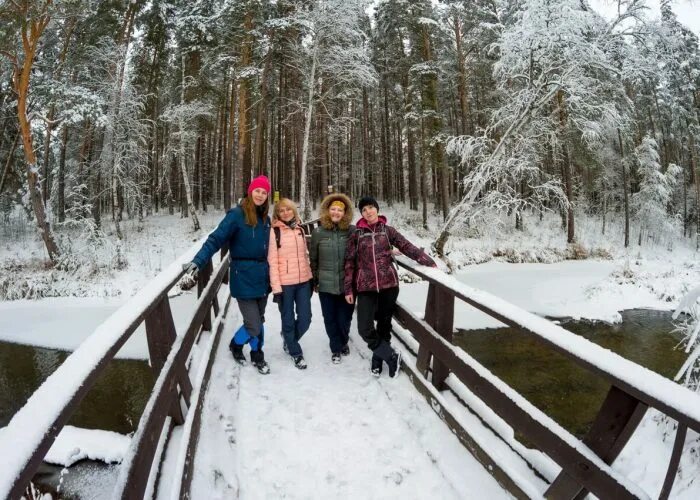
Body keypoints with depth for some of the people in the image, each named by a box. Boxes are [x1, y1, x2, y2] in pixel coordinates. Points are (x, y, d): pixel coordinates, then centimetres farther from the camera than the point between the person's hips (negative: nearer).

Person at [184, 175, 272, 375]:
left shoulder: (265, 219, 8)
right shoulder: (237, 214, -12)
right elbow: (216, 239, -19)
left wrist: (270, 275, 15)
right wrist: (198, 261, -30)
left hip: (262, 277, 6)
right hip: (244, 278, -6)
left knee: (259, 321, 16)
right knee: (253, 326, -4)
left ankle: (257, 356, 35)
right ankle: (236, 345, 28)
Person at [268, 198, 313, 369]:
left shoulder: (300, 229, 10)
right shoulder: (274, 231, -7)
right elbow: (272, 261, -10)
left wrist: (311, 277, 14)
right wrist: (276, 287, -14)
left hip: (304, 281, 5)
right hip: (285, 283, -4)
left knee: (305, 319, 6)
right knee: (288, 320, 6)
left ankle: (289, 338, 36)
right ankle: (296, 352, 27)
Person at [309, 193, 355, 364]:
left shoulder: (352, 231, -3)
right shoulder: (318, 232, 0)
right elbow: (313, 258, 7)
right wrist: (314, 280, 9)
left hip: (347, 283, -1)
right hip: (326, 284, 1)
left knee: (344, 317, 7)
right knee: (330, 318, 9)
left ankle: (343, 342, 37)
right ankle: (336, 348, 30)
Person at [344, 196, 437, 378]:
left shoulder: (388, 230, 4)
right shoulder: (356, 235, 3)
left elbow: (408, 247, -2)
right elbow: (349, 262, 4)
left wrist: (429, 262, -11)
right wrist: (348, 289, 1)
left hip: (388, 284, 0)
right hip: (366, 287, 0)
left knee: (384, 324, 11)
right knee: (365, 328, -9)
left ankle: (378, 358, 32)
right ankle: (392, 356, 9)